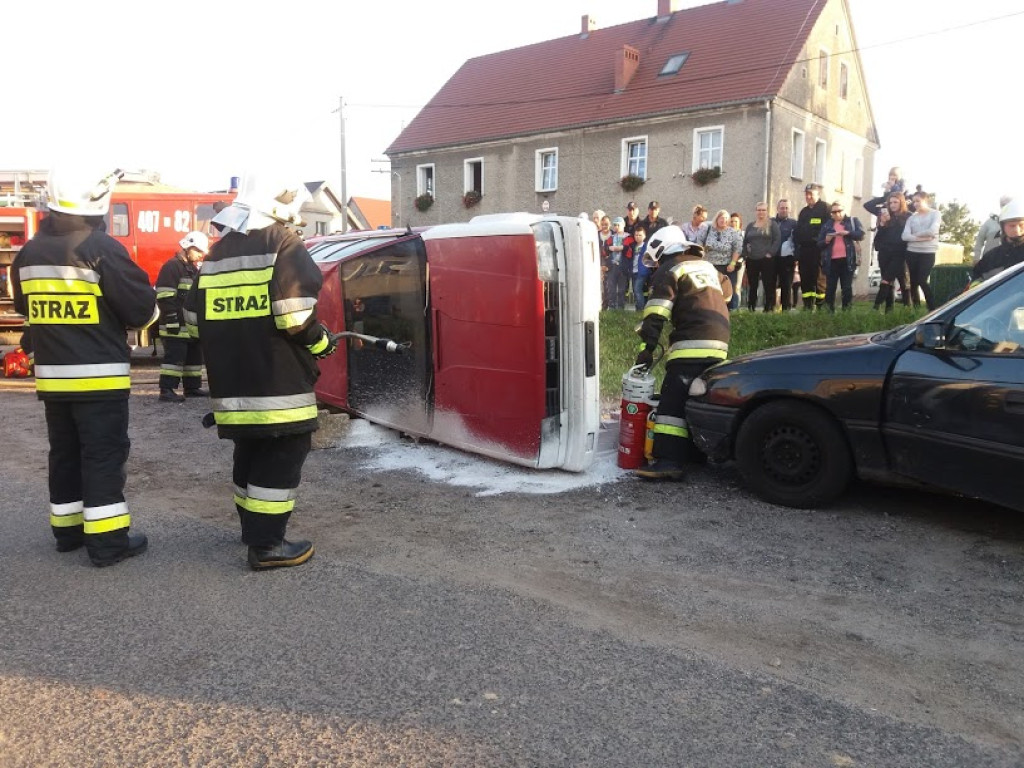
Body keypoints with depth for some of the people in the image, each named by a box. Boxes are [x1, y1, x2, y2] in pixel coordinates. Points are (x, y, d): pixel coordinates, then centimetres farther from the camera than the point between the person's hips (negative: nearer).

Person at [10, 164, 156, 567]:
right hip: (99, 374, -7)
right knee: (104, 456, -2)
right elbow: (142, 309, -14)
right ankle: (107, 541, 2)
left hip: (51, 374, 7)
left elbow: (25, 306, 21)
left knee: (64, 453, 16)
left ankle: (67, 529, 26)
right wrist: (147, 311, 8)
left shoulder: (29, 252, 8)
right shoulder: (102, 248, -15)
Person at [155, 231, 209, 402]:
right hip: (176, 325, -10)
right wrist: (172, 319, -21)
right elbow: (164, 296, -17)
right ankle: (167, 391, -11)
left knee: (195, 356, 14)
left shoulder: (194, 269, 20)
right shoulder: (172, 266, -10)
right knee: (175, 356, -12)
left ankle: (192, 387, 23)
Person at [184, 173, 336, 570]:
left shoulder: (219, 250, 15)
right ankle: (266, 544, 0)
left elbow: (195, 319, 16)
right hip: (277, 380, -8)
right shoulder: (283, 244, -8)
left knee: (251, 451, 20)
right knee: (282, 455, -1)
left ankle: (253, 524, 33)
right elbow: (294, 315, -19)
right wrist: (321, 342, -2)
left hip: (231, 381, 8)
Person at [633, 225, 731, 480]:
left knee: (673, 401, -13)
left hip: (692, 345, -8)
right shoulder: (707, 266, 23)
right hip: (719, 343, 9)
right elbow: (727, 291, 39)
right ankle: (697, 451, 19)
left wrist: (646, 349, -9)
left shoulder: (669, 271, 0)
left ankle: (668, 461, -21)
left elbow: (655, 316, -10)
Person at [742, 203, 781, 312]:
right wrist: (745, 255, 4)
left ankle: (769, 308, -1)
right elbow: (745, 242, 17)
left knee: (769, 285, -4)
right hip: (751, 260, 4)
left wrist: (770, 253, -14)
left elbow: (777, 240, -5)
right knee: (752, 285, 7)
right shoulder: (750, 225, 16)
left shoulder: (772, 224, 3)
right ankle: (751, 308, 12)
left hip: (767, 260, -4)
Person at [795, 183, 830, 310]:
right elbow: (797, 231, 21)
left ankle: (821, 305, -7)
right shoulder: (804, 211, 22)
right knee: (805, 279, 5)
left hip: (818, 250, -7)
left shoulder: (825, 208, 0)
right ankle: (808, 305, 10)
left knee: (819, 278, -9)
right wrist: (797, 249, 11)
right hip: (804, 250, 7)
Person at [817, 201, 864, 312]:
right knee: (830, 288, 1)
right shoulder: (827, 225, 13)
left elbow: (861, 234, -3)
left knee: (847, 288, 1)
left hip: (847, 260, -1)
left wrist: (847, 233, -17)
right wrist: (826, 240, -11)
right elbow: (819, 243, 10)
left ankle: (847, 310, 4)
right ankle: (829, 311, 7)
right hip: (832, 261, 1)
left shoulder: (853, 221, 11)